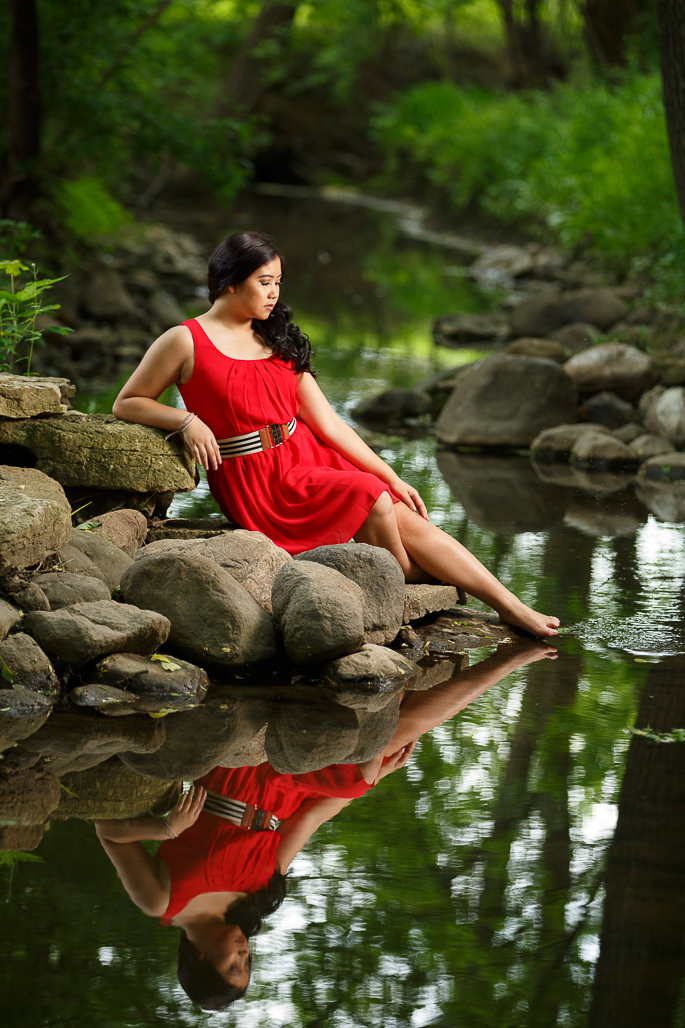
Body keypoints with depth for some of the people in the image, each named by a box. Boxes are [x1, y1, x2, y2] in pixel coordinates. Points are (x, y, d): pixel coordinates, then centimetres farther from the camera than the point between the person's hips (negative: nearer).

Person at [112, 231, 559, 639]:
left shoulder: (276, 341, 13)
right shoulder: (185, 342, -4)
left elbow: (328, 423, 11)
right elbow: (127, 404, 1)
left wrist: (392, 477, 5)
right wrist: (187, 420, -18)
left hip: (309, 457, 5)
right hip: (257, 482, -5)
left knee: (409, 522, -13)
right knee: (372, 500, -26)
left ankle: (512, 608, -12)